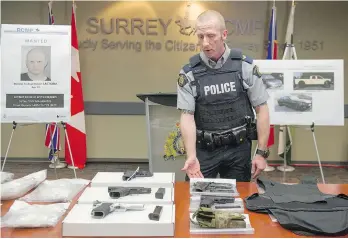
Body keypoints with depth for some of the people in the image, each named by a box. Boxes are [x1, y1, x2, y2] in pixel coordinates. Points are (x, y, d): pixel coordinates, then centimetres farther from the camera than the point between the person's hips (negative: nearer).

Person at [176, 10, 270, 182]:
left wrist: (262, 153, -5)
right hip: (204, 149, 0)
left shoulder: (245, 67, -6)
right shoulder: (189, 73, -7)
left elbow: (262, 109, -2)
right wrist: (191, 156, -23)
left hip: (238, 148, 1)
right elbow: (187, 116, -10)